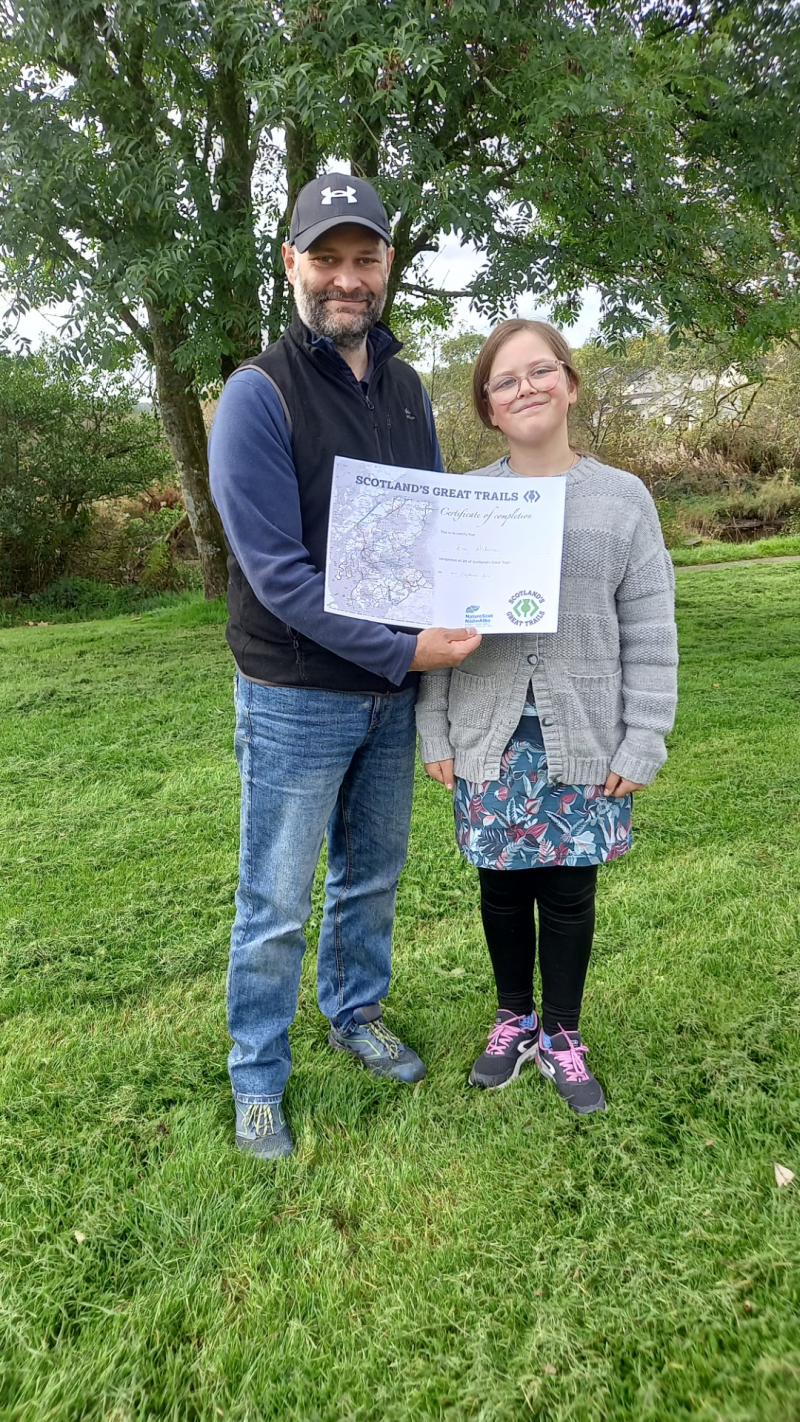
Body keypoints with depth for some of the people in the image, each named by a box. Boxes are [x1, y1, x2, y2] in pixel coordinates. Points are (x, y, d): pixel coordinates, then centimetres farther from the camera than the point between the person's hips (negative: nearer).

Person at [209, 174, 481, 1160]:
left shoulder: (406, 390, 8)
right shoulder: (259, 393, -12)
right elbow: (277, 569, -19)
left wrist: (451, 627, -3)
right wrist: (403, 651, -20)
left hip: (394, 695, 6)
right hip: (296, 699, -6)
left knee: (373, 876, 20)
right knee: (275, 907, 6)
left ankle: (356, 1014, 43)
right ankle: (258, 1082, 27)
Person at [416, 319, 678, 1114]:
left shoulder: (622, 499, 1)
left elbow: (649, 634, 0)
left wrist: (642, 741, -4)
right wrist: (434, 733, 0)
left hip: (584, 742, 0)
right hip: (489, 741, 1)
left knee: (569, 891, 10)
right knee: (503, 886, 13)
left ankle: (561, 1034, 32)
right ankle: (514, 1019, 36)